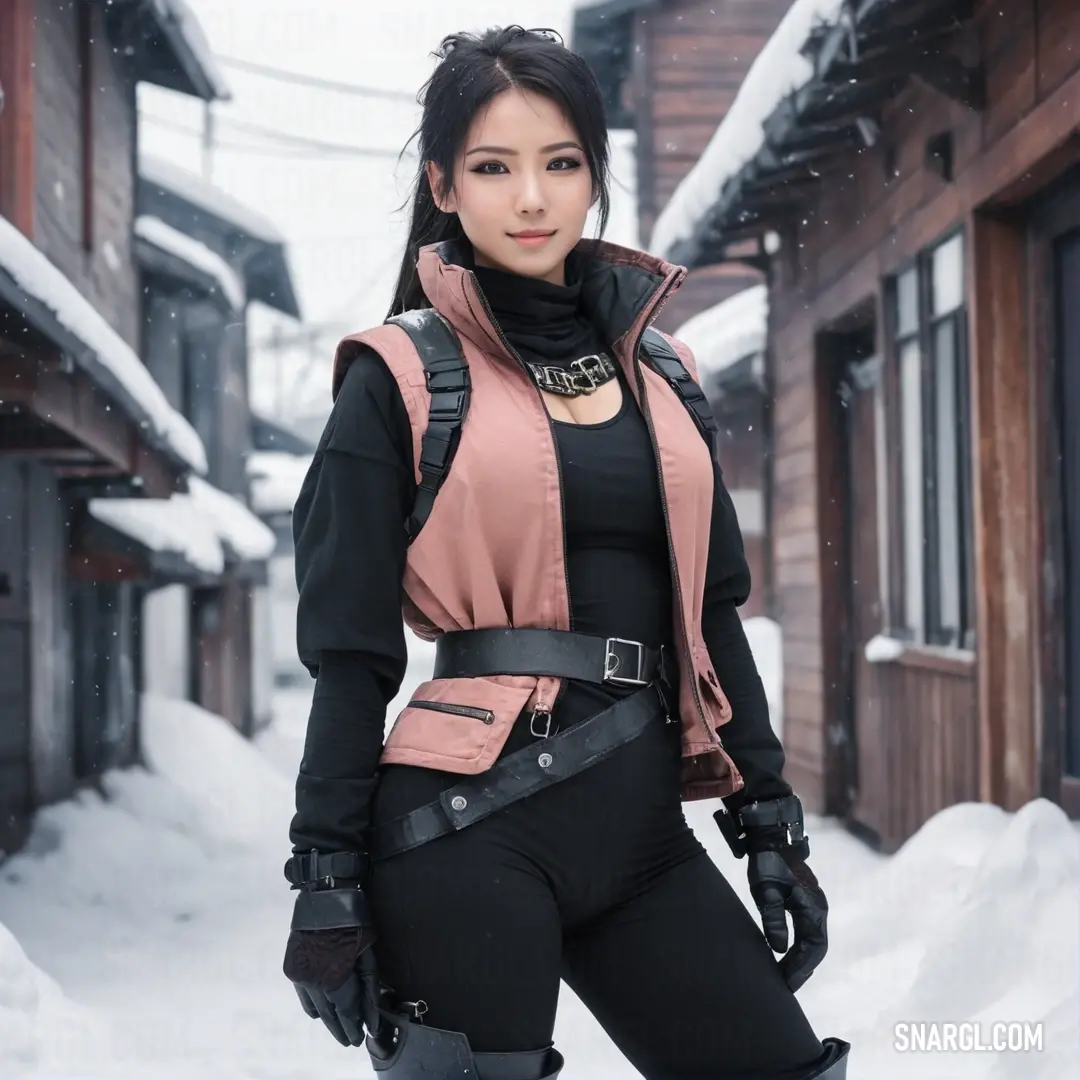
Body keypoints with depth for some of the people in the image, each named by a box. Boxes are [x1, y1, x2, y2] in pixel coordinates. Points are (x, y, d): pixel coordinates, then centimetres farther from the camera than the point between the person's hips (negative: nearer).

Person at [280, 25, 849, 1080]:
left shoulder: (657, 368, 14)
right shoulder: (403, 377, -1)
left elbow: (709, 612, 16)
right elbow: (349, 652, -3)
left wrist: (768, 817, 12)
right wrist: (327, 882, -6)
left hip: (641, 822, 5)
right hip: (475, 822, -5)